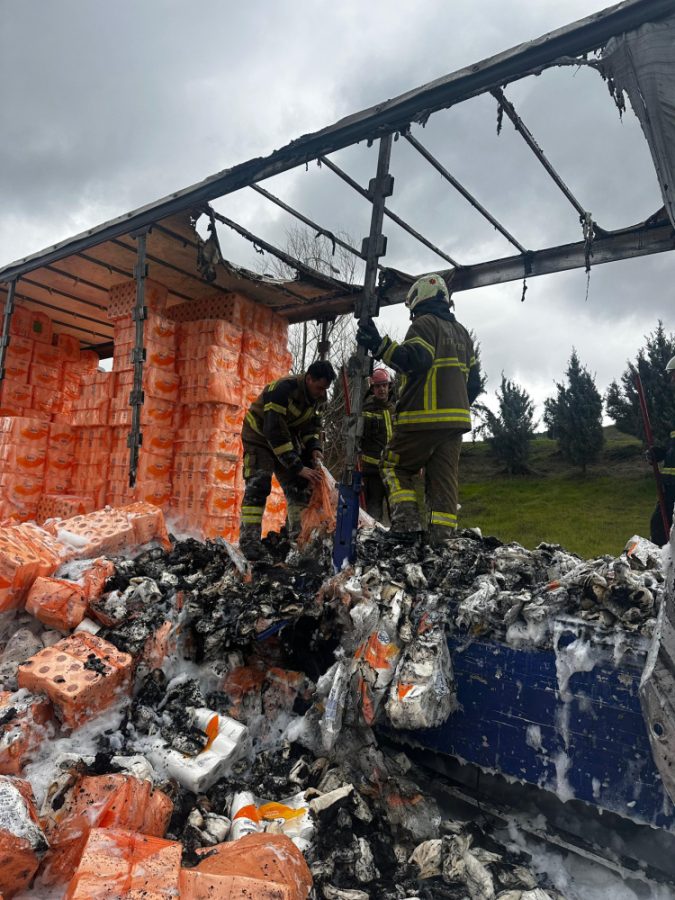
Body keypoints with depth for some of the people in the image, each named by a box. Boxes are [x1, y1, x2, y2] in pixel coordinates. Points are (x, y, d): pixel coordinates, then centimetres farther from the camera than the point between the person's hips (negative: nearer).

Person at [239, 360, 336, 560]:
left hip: (288, 436, 7)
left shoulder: (316, 394, -9)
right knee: (258, 483, -19)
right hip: (260, 434, -7)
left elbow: (313, 423, 4)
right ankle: (249, 539, -17)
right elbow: (275, 433, -36)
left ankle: (299, 535, 7)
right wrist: (298, 467, -37)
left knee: (299, 483, 1)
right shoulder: (283, 389, -33)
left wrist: (314, 447, -16)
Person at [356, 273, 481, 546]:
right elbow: (473, 382, 21)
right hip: (456, 419, 7)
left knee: (395, 466, 6)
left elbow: (414, 360, -20)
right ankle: (442, 537, 0)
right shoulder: (461, 332, 24)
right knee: (444, 478, 5)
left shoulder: (424, 323, -1)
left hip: (424, 417, -7)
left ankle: (407, 522, -10)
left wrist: (379, 346, -23)